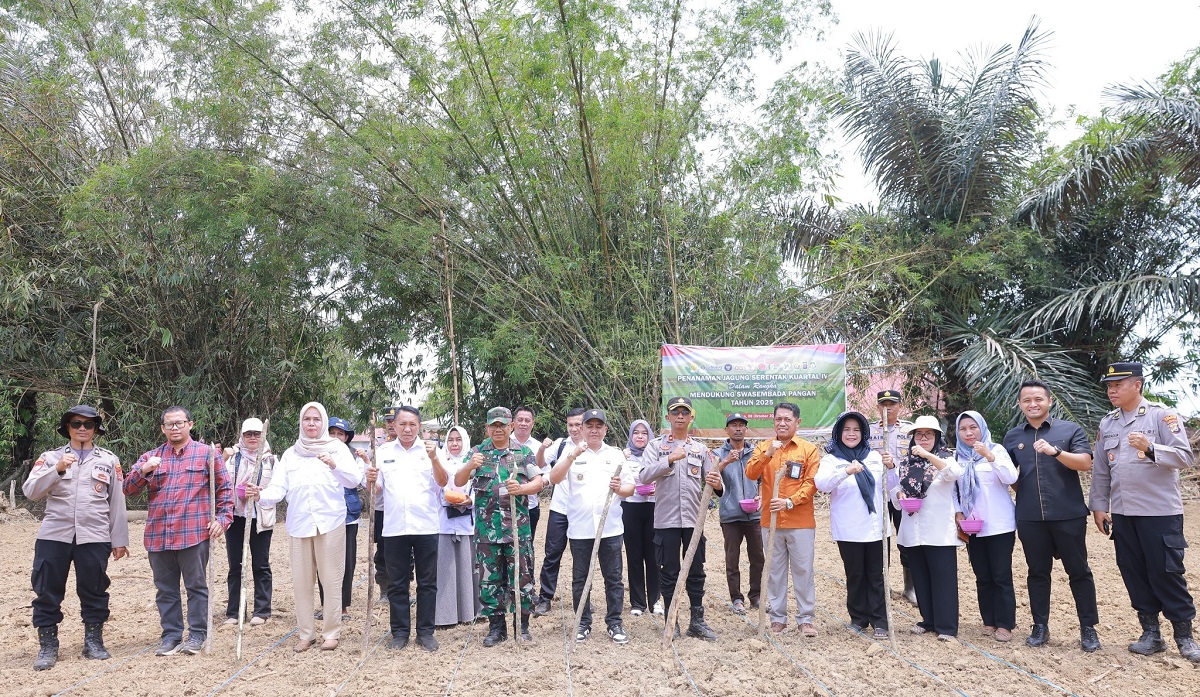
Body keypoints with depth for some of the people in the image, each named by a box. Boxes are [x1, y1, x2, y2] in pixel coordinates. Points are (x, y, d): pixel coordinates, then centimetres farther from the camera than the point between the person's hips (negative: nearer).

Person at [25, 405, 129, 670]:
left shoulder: (108, 460, 8)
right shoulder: (51, 457, 8)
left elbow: (117, 502, 7)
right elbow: (30, 491, -4)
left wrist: (119, 539, 4)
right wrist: (57, 469, -19)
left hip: (94, 537, 0)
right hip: (54, 536, 0)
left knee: (94, 591, 6)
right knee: (47, 592, 3)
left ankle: (94, 641, 20)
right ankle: (47, 646, 17)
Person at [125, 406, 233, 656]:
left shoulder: (207, 453, 5)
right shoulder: (150, 457, 14)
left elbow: (225, 489, 6)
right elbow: (129, 488, 7)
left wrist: (223, 518, -4)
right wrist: (144, 470, -12)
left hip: (194, 533, -3)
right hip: (158, 536, 4)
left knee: (196, 586, 3)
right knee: (165, 589, 10)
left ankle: (197, 634, 13)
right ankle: (171, 635, 20)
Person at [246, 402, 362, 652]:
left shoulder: (337, 448, 5)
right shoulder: (290, 453, 13)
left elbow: (355, 479, -5)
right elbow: (279, 488, 4)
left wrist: (335, 465, -22)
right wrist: (261, 494, -17)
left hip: (330, 523, -3)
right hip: (299, 524, 3)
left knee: (332, 579, 0)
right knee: (301, 582, 6)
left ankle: (331, 632, 12)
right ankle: (306, 633, 19)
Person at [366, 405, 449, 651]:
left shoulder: (429, 450, 1)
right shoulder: (383, 452, 7)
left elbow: (443, 482, -10)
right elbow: (377, 491, 9)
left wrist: (434, 458, -26)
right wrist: (371, 481, -14)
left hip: (426, 527, -1)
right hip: (394, 528, 2)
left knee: (427, 583, 5)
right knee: (397, 583, 9)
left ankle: (425, 632, 15)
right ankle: (400, 632, 19)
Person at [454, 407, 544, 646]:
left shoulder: (524, 453, 5)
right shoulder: (478, 452, 7)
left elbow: (538, 482, 2)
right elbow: (458, 482, 1)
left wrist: (521, 488, -19)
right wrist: (470, 466, -20)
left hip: (518, 528, -1)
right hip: (487, 529, 1)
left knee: (522, 576, 3)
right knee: (489, 579, 7)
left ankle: (523, 625, 17)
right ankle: (496, 627, 21)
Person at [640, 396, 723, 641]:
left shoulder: (701, 449, 8)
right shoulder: (656, 446, 1)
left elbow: (714, 484, 3)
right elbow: (645, 475, -14)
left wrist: (717, 485, -21)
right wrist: (670, 459, -25)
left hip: (695, 519, 2)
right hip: (666, 520, -2)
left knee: (696, 572, 9)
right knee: (669, 573, 5)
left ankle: (697, 621, 19)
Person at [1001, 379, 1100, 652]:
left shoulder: (1070, 430, 1)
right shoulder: (1012, 437, 10)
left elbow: (1085, 463, -12)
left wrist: (1055, 451, -25)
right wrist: (1024, 493, 3)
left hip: (1068, 515, -2)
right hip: (1030, 518, 3)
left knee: (1078, 571, 5)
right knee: (1037, 572, 9)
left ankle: (1088, 628, 15)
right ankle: (1040, 626, 17)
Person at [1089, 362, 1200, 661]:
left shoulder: (1163, 416, -5)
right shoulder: (1107, 424, 11)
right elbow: (1100, 470, 13)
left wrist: (1150, 448, -30)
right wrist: (1099, 506, 9)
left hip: (1160, 512, -5)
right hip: (1122, 513, 5)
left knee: (1166, 572, -2)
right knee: (1133, 573, 8)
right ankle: (1151, 633, 19)